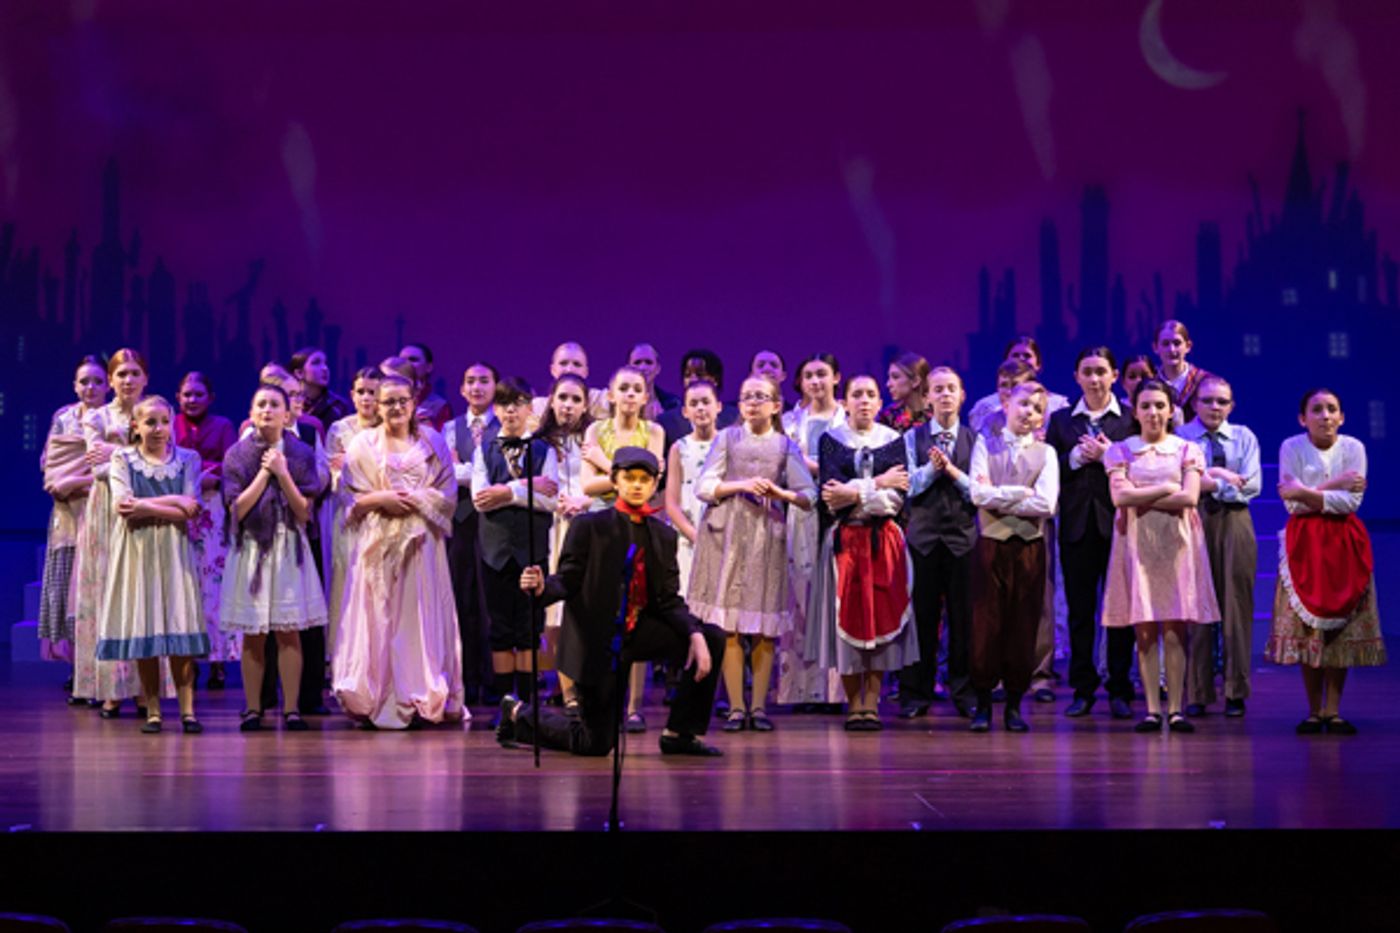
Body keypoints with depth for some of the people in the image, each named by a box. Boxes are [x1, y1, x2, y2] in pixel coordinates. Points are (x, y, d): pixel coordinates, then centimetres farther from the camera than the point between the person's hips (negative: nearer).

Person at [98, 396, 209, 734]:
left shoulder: (187, 459, 8)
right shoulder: (122, 459, 6)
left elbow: (190, 509, -3)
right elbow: (123, 507, -8)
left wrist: (146, 507, -10)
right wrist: (172, 501, -10)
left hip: (174, 551, 0)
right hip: (138, 551, 0)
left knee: (180, 628, -6)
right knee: (142, 629, -2)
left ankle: (187, 710, -6)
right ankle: (152, 711, 4)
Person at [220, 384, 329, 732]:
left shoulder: (301, 454, 4)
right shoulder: (237, 455, 3)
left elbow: (305, 512, -2)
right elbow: (237, 509, -6)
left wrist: (283, 475, -10)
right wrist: (264, 473, -8)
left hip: (288, 548, 0)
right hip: (251, 547, 0)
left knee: (288, 632, -2)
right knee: (253, 635, 1)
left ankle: (291, 708, 1)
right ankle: (253, 708, 8)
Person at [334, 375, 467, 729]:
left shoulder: (432, 442, 11)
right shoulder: (362, 444, 8)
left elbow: (448, 495, 6)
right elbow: (350, 498, 4)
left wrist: (416, 500, -10)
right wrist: (380, 499, -12)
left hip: (421, 543, 1)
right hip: (377, 543, -1)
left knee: (421, 617, -3)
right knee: (377, 618, -4)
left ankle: (424, 700, -1)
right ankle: (374, 700, -1)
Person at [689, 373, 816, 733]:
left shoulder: (785, 446, 10)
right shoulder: (727, 438, 10)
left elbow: (809, 497, 2)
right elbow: (704, 487, 1)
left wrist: (779, 492, -15)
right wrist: (742, 485, -11)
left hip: (767, 538, 0)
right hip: (726, 536, 0)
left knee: (764, 629, -2)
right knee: (728, 628, -4)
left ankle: (759, 706, 5)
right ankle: (736, 707, 0)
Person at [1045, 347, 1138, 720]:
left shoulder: (1131, 419, 4)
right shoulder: (1061, 420, 11)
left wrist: (1109, 455, -15)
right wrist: (1074, 457, -11)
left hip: (1118, 524, -2)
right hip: (1077, 525, 2)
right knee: (1079, 609, 5)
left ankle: (1120, 690, 7)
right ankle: (1082, 689, 11)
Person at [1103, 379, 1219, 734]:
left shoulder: (1187, 450, 8)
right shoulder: (1120, 451, 8)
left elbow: (1189, 498, -5)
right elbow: (1120, 496, -7)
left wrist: (1140, 498, -6)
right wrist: (1167, 488, -5)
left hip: (1176, 542, 0)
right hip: (1137, 542, 0)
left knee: (1175, 630, -4)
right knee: (1144, 631, -2)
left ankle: (1175, 708, -1)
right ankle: (1152, 709, 1)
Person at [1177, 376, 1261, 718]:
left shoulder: (1244, 438, 11)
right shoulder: (1180, 437, 6)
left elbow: (1251, 486, 0)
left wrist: (1210, 482, -7)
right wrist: (1224, 476, -9)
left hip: (1235, 525, 2)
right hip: (1193, 523, -2)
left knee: (1236, 607, 1)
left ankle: (1235, 693, 6)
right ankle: (1196, 694, 3)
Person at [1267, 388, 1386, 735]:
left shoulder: (1353, 448, -3)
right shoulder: (1291, 447, -3)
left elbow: (1351, 502, -12)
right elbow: (1292, 503, -10)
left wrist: (1307, 493, -15)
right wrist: (1334, 485, -12)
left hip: (1344, 543, 1)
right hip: (1304, 543, -1)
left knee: (1342, 629, 0)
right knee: (1306, 629, -2)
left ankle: (1333, 711, 7)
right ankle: (1314, 712, 7)